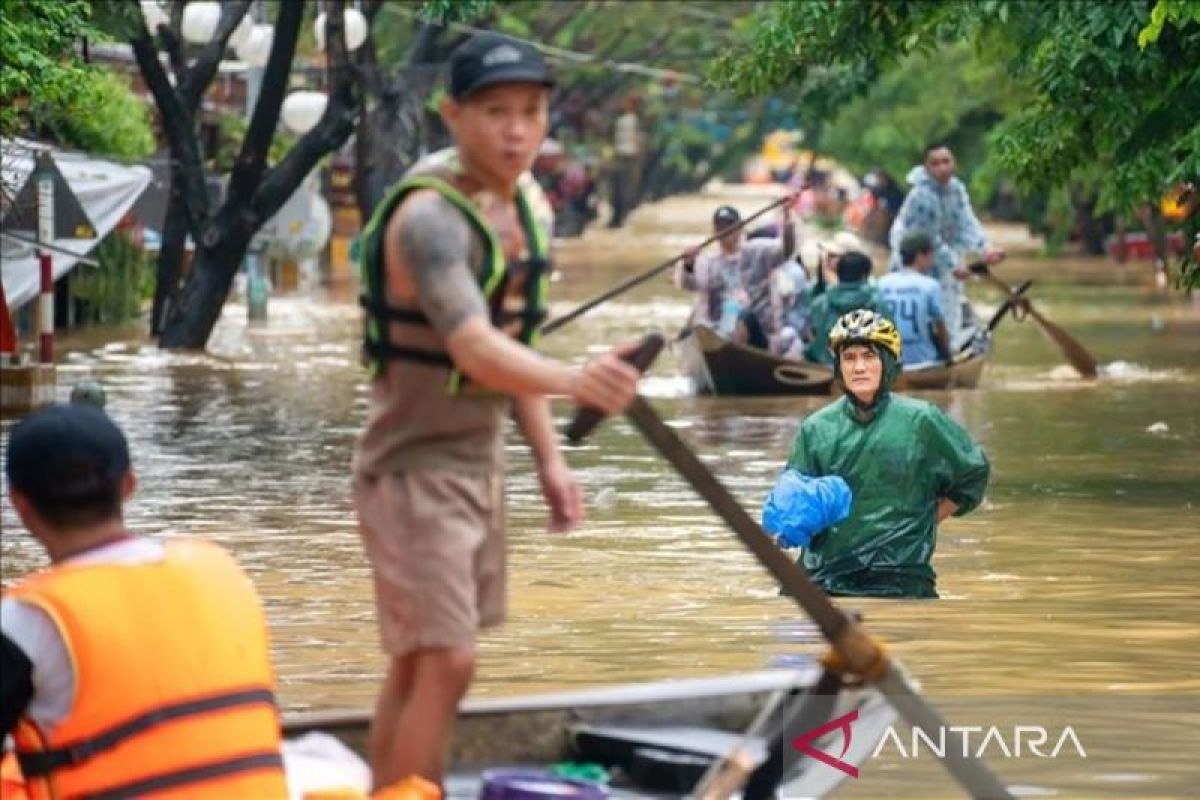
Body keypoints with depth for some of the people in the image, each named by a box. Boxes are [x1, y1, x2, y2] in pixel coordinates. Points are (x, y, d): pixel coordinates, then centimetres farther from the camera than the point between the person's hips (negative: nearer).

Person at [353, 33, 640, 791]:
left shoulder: (516, 205, 5)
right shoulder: (430, 217, -23)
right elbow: (475, 350, -38)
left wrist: (551, 459, 11)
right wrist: (574, 380, -54)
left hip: (478, 462, 9)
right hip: (415, 467, -9)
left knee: (417, 663, 14)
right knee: (444, 662, -15)